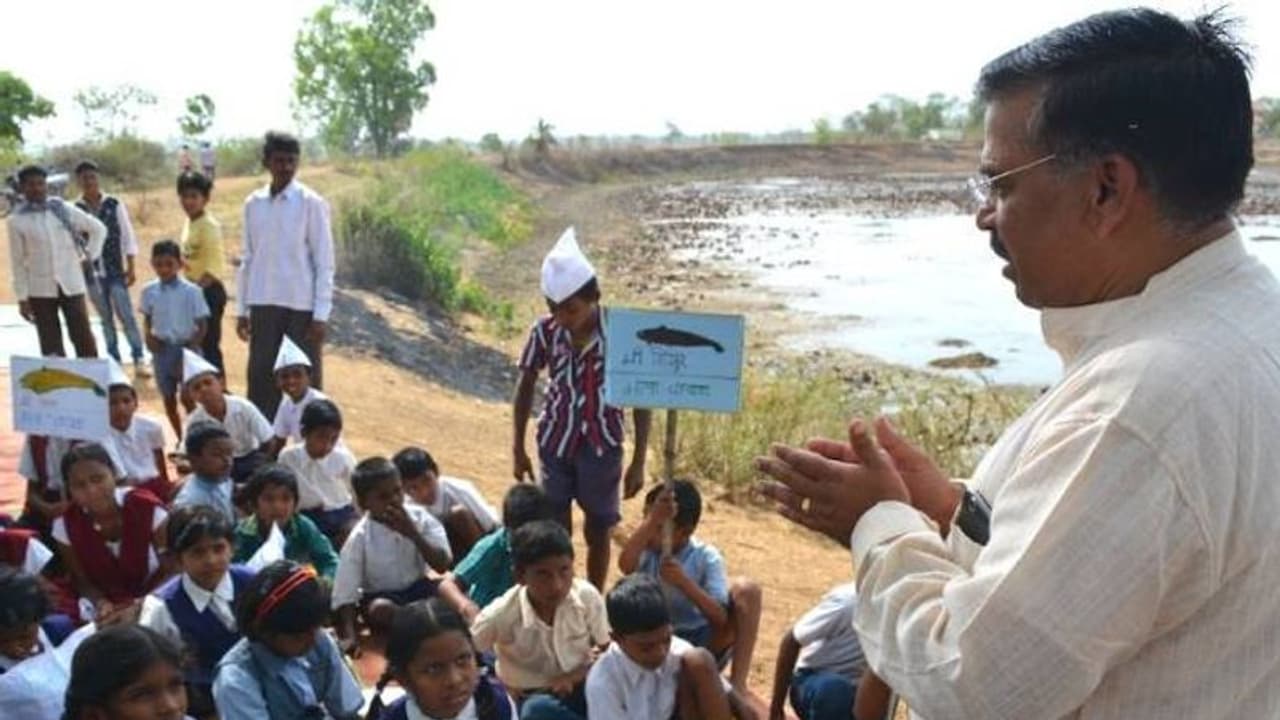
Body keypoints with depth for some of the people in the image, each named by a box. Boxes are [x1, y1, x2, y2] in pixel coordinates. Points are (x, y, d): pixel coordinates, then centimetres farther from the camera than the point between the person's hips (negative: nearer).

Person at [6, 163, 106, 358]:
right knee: (51, 347, 3)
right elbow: (17, 262, 0)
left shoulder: (65, 210, 1)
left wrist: (89, 256, 6)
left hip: (72, 285, 1)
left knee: (83, 338, 3)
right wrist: (22, 298, -2)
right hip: (40, 290, -1)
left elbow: (98, 229, 13)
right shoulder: (17, 221, -2)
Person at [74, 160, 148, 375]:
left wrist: (130, 268, -3)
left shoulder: (114, 204, -4)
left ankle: (139, 360, 0)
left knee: (127, 316, -4)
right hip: (92, 273, 2)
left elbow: (128, 237, -1)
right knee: (106, 319, 11)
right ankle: (114, 360, 19)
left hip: (116, 271, -2)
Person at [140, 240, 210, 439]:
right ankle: (181, 439, 25)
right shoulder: (149, 291, 0)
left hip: (186, 349, -4)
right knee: (169, 399, 11)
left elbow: (202, 326, -6)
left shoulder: (191, 292, -10)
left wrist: (189, 350, -13)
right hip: (162, 350, 4)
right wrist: (149, 336, -6)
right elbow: (147, 318, 14)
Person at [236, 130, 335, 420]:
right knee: (261, 377, 8)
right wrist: (241, 309, 9)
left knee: (306, 381, 3)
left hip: (302, 305, -4)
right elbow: (247, 260, 11)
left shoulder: (312, 203, -7)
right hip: (263, 304, 4)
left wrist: (321, 314, -11)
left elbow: (324, 262, -7)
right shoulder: (253, 203, 6)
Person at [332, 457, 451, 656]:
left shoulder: (420, 518, -10)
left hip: (418, 587, 2)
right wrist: (349, 635, -31)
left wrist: (413, 533, -26)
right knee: (380, 610, -36)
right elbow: (345, 593, -18)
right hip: (380, 596, -2)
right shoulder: (359, 538, -16)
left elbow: (442, 565, -16)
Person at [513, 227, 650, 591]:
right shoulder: (545, 331, -11)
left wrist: (638, 462, -8)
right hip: (555, 441, 2)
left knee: (597, 530, 12)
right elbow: (526, 387, 3)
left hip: (602, 445, -2)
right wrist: (519, 449, 6)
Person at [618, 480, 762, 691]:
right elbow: (625, 565, -33)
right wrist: (651, 519, -43)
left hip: (704, 644, 0)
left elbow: (721, 618, -21)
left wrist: (684, 582, -35)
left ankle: (738, 681, -23)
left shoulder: (706, 557, -9)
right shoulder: (646, 550, -6)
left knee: (745, 589, -22)